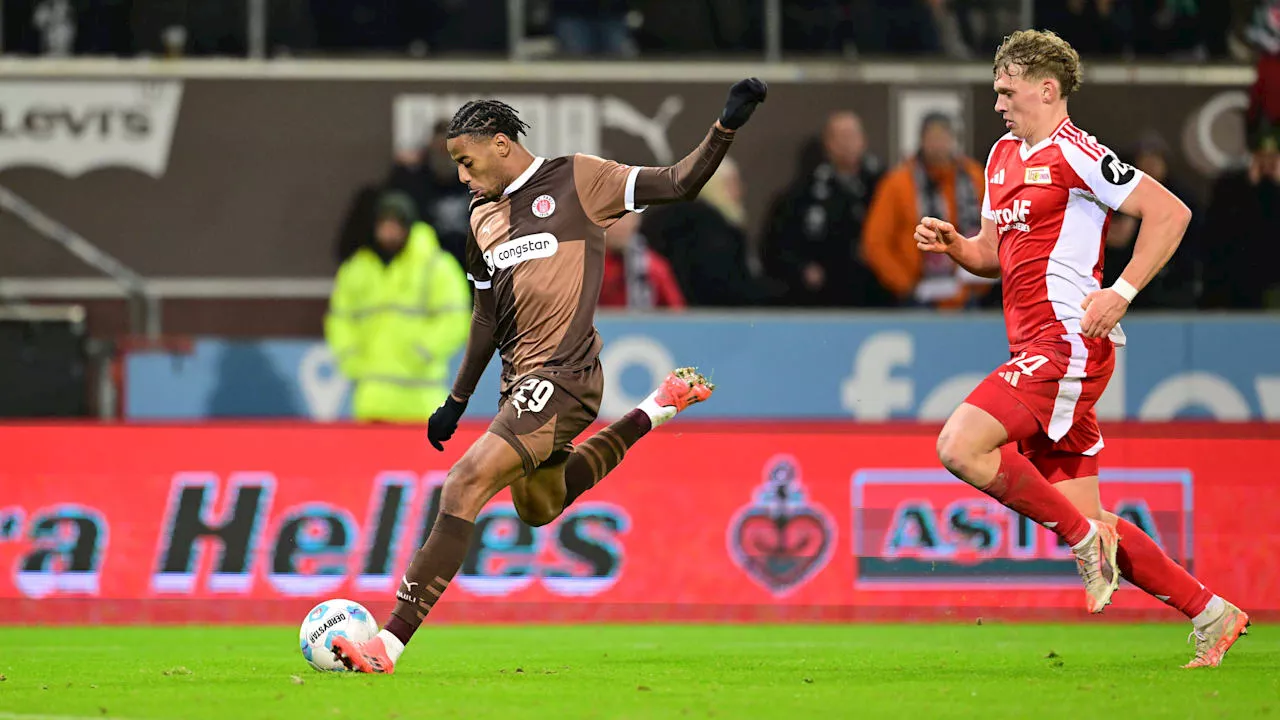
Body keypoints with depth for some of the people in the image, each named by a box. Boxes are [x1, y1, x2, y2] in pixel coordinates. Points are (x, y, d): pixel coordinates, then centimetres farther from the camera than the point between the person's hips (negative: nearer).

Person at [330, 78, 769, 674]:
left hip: (561, 377, -9)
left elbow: (679, 184, -6)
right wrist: (457, 401, 24)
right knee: (540, 508, 27)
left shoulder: (576, 179, -4)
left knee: (465, 485, -22)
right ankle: (658, 408, 40)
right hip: (521, 382, 9)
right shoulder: (483, 216, 16)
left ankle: (390, 643, -24)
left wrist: (727, 126, -20)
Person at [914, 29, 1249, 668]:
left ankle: (1084, 537, -10)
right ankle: (1211, 616, 12)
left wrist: (1122, 293, -18)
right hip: (1035, 347, 9)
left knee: (960, 447, -22)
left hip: (1067, 341, -9)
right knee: (1084, 518, 6)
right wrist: (952, 244, 6)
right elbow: (994, 254, 27)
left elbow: (1170, 212, -12)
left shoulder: (1073, 152, -8)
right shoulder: (1003, 157, 19)